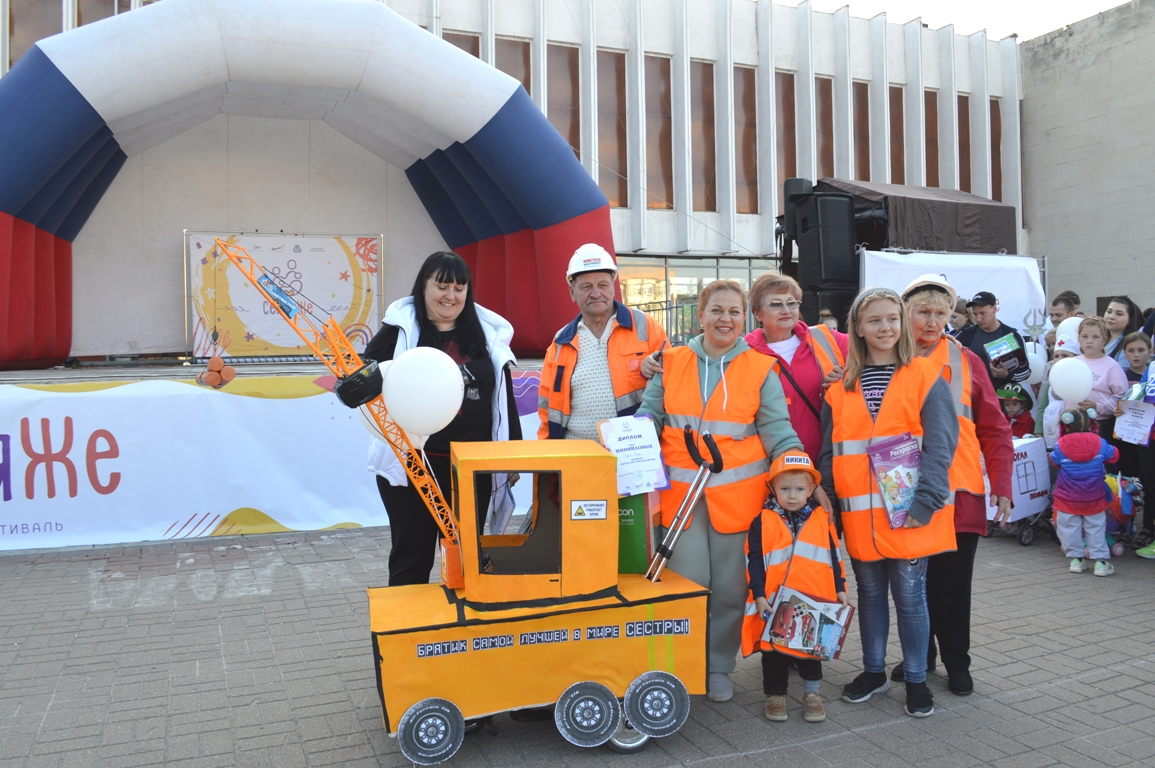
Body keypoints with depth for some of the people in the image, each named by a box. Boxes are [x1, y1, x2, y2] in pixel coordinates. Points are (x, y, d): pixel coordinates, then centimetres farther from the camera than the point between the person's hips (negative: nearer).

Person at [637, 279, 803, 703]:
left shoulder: (760, 369, 3)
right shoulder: (671, 363, 6)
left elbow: (778, 431, 1)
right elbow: (647, 420, 10)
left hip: (737, 492, 0)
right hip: (680, 491, 1)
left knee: (730, 587, 8)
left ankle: (720, 668, 28)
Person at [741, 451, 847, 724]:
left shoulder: (822, 519, 3)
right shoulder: (763, 522, -5)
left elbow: (834, 557, 10)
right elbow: (754, 562, -5)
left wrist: (840, 590, 8)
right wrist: (759, 597, -10)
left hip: (815, 603, 2)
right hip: (775, 606, -2)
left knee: (812, 648, 14)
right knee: (775, 650, 9)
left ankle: (812, 694, 30)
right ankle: (775, 695, 24)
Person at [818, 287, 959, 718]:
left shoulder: (926, 377, -1)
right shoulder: (841, 388, 8)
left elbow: (940, 445, -8)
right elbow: (829, 452, 10)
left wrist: (923, 503, -16)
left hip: (909, 515, -3)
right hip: (859, 516, 3)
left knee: (910, 596, 6)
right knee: (870, 592, 15)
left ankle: (916, 679, 23)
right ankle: (874, 671, 31)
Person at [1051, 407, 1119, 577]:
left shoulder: (1061, 446, -12)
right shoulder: (1100, 443, -6)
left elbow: (1054, 461, 4)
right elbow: (1114, 455, 11)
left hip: (1067, 499, -2)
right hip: (1093, 499, 2)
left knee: (1070, 528, 9)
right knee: (1096, 528, 10)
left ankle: (1076, 559, 11)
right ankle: (1101, 561, 9)